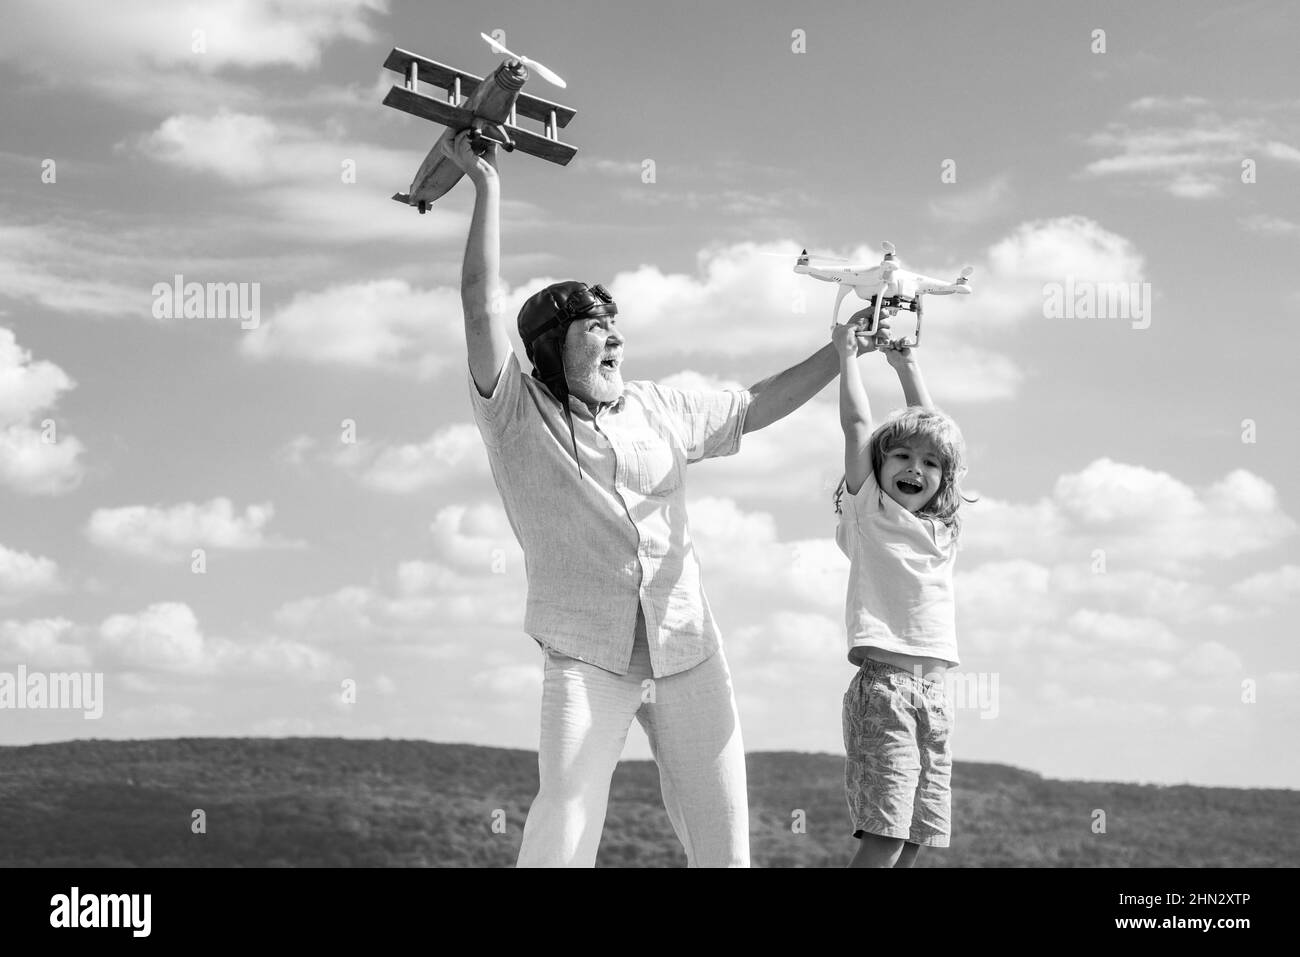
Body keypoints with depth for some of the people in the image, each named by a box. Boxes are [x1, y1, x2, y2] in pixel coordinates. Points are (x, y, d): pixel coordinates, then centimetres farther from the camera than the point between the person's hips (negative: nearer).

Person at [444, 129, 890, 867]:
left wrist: (843, 351, 19)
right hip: (588, 659, -5)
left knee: (724, 842, 6)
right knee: (561, 840, -16)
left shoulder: (658, 410, 12)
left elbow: (752, 409, 24)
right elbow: (481, 302, -11)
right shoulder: (517, 414, -2)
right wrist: (487, 184, -12)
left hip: (690, 650, 5)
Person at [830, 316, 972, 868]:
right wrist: (847, 353, 10)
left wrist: (907, 363, 28)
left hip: (932, 691, 6)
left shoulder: (941, 527, 17)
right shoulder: (869, 515, 3)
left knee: (913, 840, 4)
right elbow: (858, 425, 1)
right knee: (883, 836, -14)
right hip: (882, 683, -6)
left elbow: (934, 431, 22)